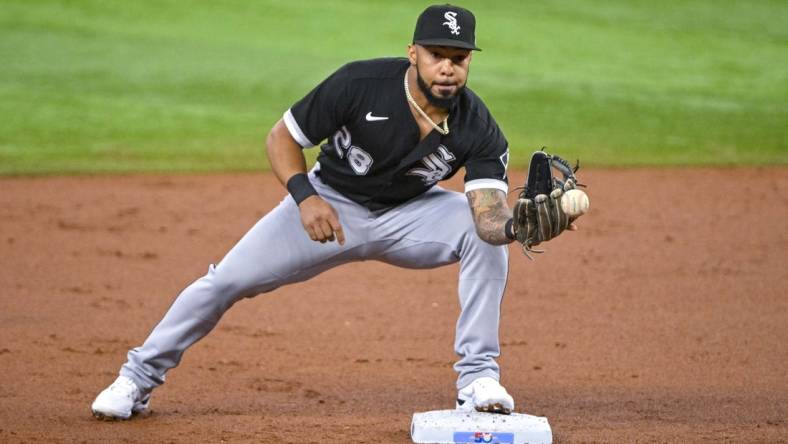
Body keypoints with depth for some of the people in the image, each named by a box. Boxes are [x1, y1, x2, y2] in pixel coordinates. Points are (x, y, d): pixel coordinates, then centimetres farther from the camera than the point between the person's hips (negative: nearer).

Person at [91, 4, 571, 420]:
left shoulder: (479, 130, -24)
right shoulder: (360, 83, -28)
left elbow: (490, 215, -34)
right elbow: (281, 137, -17)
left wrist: (520, 224, -58)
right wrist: (305, 197, -34)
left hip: (410, 213, 1)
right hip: (332, 202, -1)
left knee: (485, 236, -25)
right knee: (226, 281, -10)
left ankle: (478, 378, -15)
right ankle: (140, 377, 10)